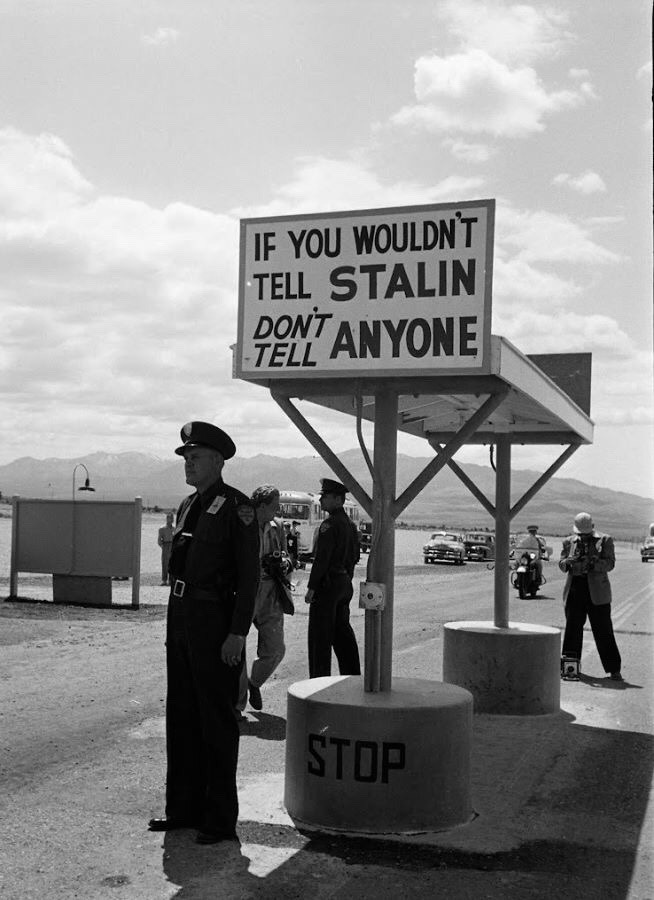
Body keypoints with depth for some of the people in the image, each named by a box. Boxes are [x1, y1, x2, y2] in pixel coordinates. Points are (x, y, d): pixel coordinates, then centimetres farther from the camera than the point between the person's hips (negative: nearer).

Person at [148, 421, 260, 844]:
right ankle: (184, 808, 26)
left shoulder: (237, 507, -10)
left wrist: (238, 634, -18)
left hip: (215, 623, -8)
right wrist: (176, 626, 15)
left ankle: (221, 819, 12)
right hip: (181, 618, 8)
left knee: (217, 721, 1)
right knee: (181, 717, 14)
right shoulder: (187, 506, 14)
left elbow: (249, 575, -13)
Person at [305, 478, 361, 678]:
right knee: (343, 633, 16)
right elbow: (355, 556, 17)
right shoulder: (349, 524, 12)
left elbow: (322, 558, -20)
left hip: (328, 584, -9)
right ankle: (352, 675, 21)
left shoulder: (329, 525, -16)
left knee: (320, 635, -2)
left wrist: (311, 588, -18)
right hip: (345, 583, 9)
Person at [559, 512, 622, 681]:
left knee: (603, 630, -3)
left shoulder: (605, 540, 4)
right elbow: (561, 564, 6)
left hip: (596, 591, -3)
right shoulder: (569, 542, 11)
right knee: (572, 628, 6)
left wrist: (593, 563, -24)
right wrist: (568, 562, -18)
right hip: (574, 590, 3)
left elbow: (610, 563, -6)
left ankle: (614, 670, 2)